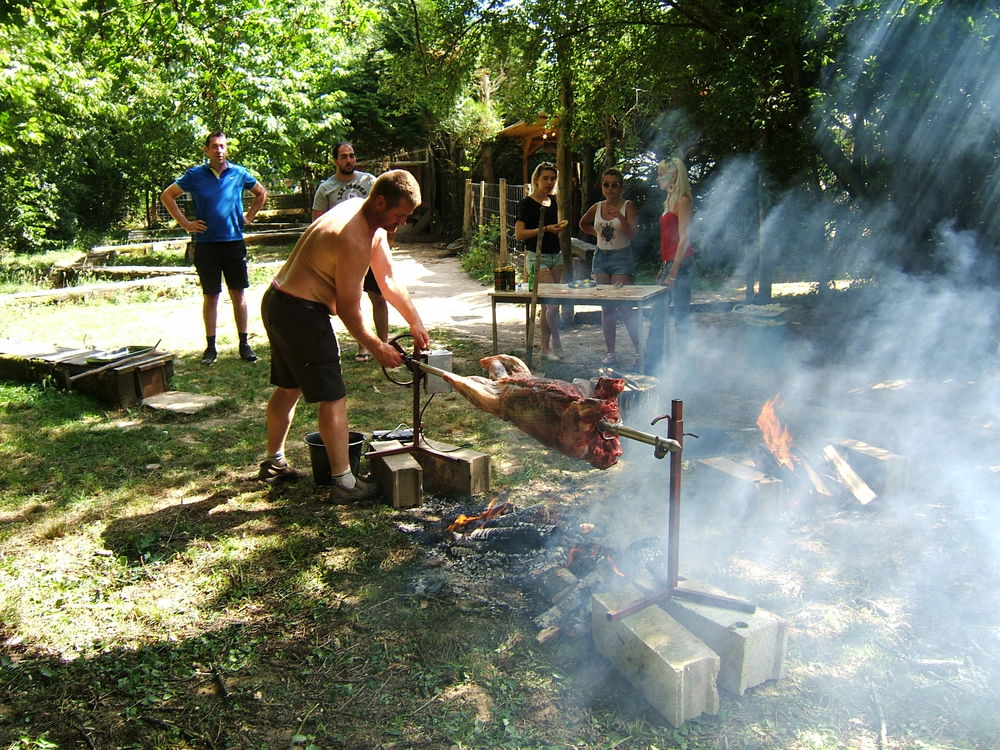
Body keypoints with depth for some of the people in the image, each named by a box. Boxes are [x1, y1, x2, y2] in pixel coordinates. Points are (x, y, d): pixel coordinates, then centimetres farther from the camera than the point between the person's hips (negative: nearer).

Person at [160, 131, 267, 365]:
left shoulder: (239, 173, 3)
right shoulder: (195, 175, 0)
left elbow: (261, 193, 20)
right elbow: (167, 196, 8)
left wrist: (248, 216, 11)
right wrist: (185, 223, 1)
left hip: (234, 242, 1)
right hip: (206, 244, -1)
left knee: (238, 294, 3)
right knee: (210, 296, 5)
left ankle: (244, 344, 10)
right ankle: (210, 347, 11)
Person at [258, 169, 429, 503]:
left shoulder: (370, 218, 5)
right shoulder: (355, 240, -26)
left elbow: (389, 279, 11)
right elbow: (348, 309, -18)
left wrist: (416, 323, 11)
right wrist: (376, 348, -7)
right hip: (301, 312, -11)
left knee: (289, 387, 22)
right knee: (332, 396, -5)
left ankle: (274, 462, 37)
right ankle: (343, 482, 0)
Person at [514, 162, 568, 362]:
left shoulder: (553, 201, 14)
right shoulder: (527, 203, -8)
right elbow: (519, 234, -14)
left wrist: (559, 227, 10)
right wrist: (545, 229, -19)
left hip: (556, 256, 7)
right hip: (538, 257, -7)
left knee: (548, 304, 9)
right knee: (552, 302, -14)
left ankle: (546, 347, 16)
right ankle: (556, 344, 0)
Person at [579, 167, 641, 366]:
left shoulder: (628, 206, -3)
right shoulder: (597, 208, 9)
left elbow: (632, 234, -14)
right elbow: (583, 224, 28)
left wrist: (621, 218, -30)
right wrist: (598, 233, 12)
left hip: (622, 257, -5)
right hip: (601, 257, 5)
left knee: (623, 306, -12)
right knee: (606, 308, 5)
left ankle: (639, 350, -3)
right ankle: (610, 352, 11)